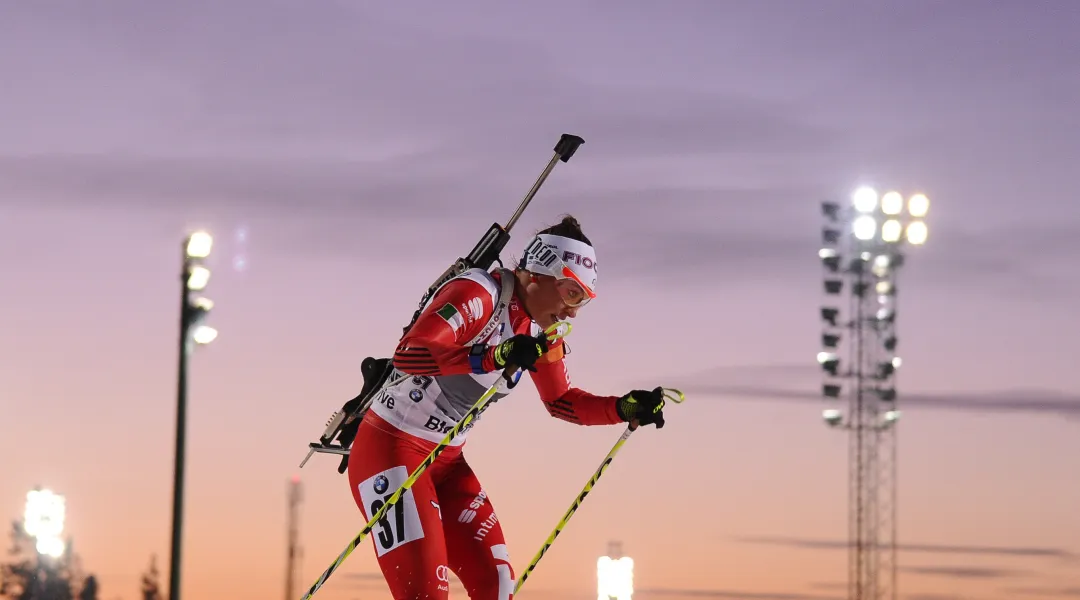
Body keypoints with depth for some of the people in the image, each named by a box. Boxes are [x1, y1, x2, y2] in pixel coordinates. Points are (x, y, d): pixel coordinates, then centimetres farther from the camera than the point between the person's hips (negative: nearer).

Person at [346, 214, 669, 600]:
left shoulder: (541, 333, 4)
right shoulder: (476, 294, -21)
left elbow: (562, 402, 17)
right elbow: (407, 356, -34)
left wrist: (625, 408, 1)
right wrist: (494, 358, -43)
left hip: (446, 462, 9)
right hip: (390, 448, -9)